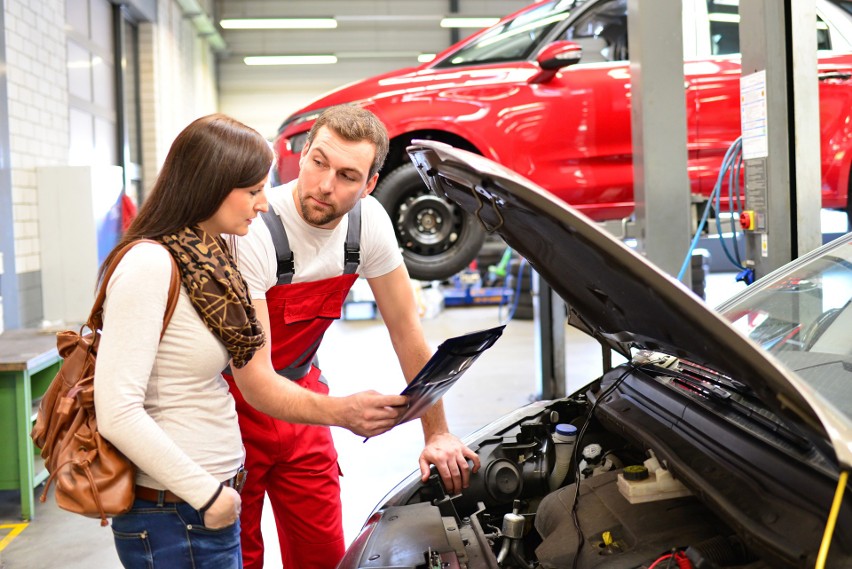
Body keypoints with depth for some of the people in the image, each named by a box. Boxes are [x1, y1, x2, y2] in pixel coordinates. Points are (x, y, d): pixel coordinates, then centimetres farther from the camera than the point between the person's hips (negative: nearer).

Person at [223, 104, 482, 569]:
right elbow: (255, 380, -29)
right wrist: (343, 413, -42)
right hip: (235, 404, -5)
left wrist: (437, 434, 0)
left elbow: (407, 329, -2)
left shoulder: (368, 221, -12)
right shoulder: (253, 234, -29)